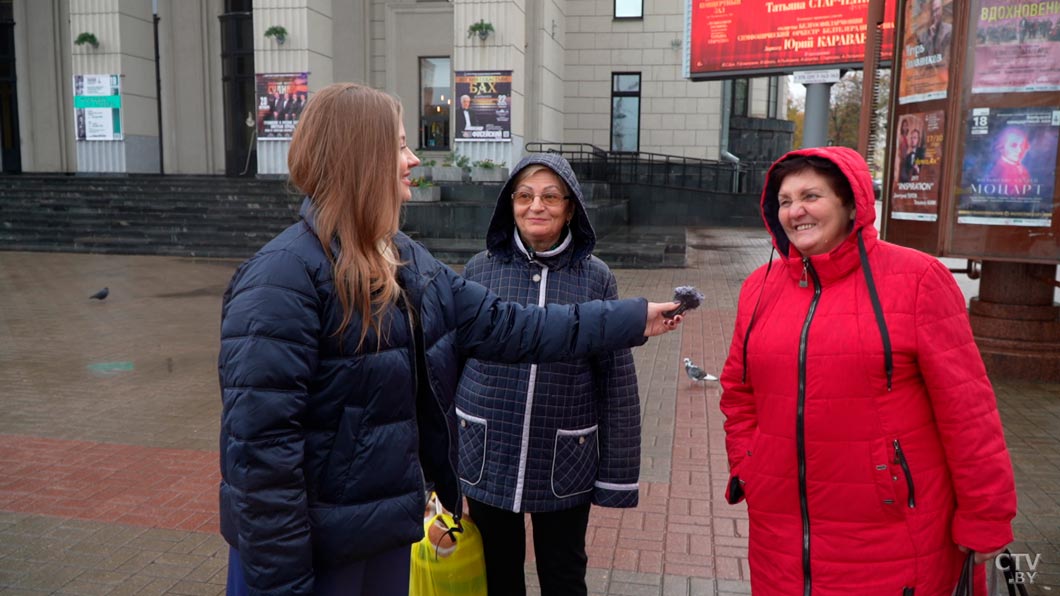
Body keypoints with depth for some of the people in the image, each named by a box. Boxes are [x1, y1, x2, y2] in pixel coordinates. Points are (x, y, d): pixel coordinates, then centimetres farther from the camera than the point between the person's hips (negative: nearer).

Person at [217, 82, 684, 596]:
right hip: (310, 547, -8)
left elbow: (505, 327, 6)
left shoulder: (408, 263, 5)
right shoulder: (284, 277, -23)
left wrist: (632, 319, 8)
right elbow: (259, 447, -24)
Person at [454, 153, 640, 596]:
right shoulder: (480, 269, -3)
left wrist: (616, 475, -3)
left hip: (564, 466, -1)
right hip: (487, 459, 1)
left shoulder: (595, 278, -6)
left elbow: (617, 382, -3)